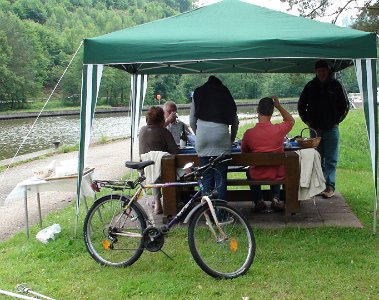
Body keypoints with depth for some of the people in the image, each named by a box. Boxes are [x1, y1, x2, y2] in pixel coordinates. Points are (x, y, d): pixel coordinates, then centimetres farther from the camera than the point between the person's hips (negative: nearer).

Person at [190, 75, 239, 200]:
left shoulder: (198, 93, 20)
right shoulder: (225, 93, 19)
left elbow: (192, 121, 17)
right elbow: (235, 121, 15)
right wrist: (232, 138, 29)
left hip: (202, 138, 1)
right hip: (221, 136, -1)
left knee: (207, 176, 6)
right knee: (220, 177, 3)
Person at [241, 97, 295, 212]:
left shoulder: (249, 133, -18)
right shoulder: (279, 129, -17)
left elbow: (244, 153, 1)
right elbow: (291, 120, 8)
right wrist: (278, 106, 4)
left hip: (257, 176, -1)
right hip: (278, 175, 1)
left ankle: (259, 200, 20)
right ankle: (276, 199, 21)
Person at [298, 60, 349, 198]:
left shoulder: (335, 85, 0)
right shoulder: (310, 86, 4)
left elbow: (345, 105, 6)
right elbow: (301, 106, 14)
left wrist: (337, 120, -1)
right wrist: (307, 121, 6)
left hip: (331, 129, -2)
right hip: (315, 129, 2)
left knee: (331, 159, -2)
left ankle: (330, 186, 0)